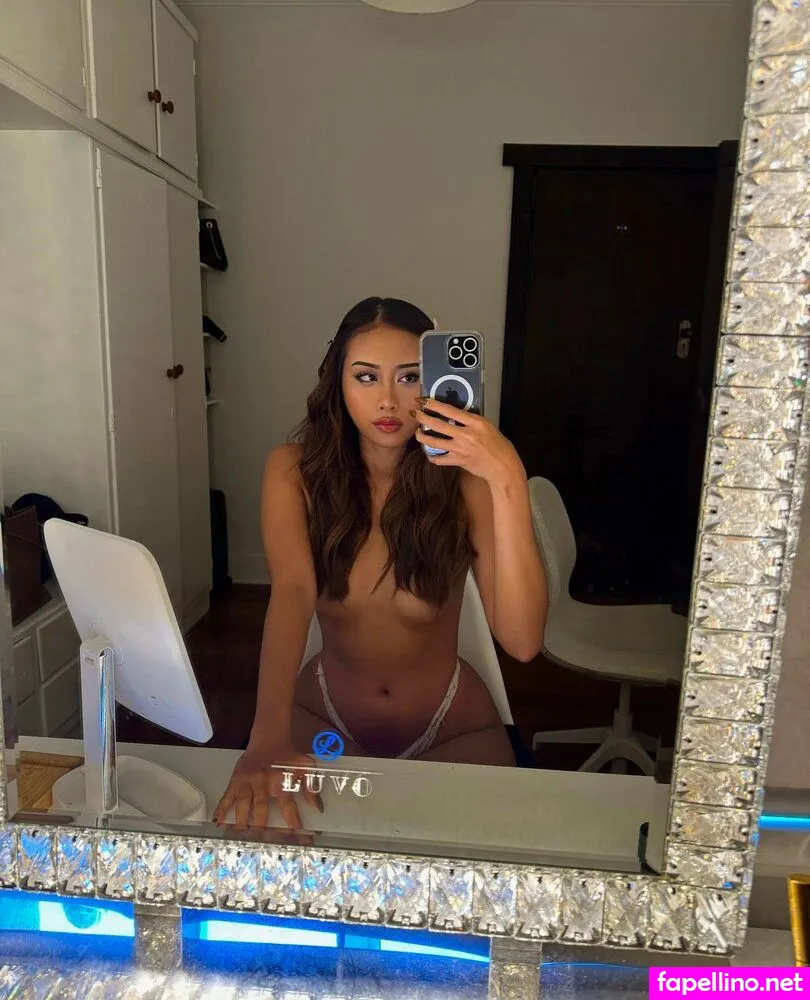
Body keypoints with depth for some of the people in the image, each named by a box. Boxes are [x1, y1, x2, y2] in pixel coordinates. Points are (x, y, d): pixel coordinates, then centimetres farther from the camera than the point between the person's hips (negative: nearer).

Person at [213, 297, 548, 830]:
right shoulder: (295, 470, -12)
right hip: (324, 717, 1)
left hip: (453, 732, 0)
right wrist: (268, 737, -46)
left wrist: (509, 481, -38)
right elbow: (293, 591, -29)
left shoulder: (465, 478, -16)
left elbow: (522, 641, -27)